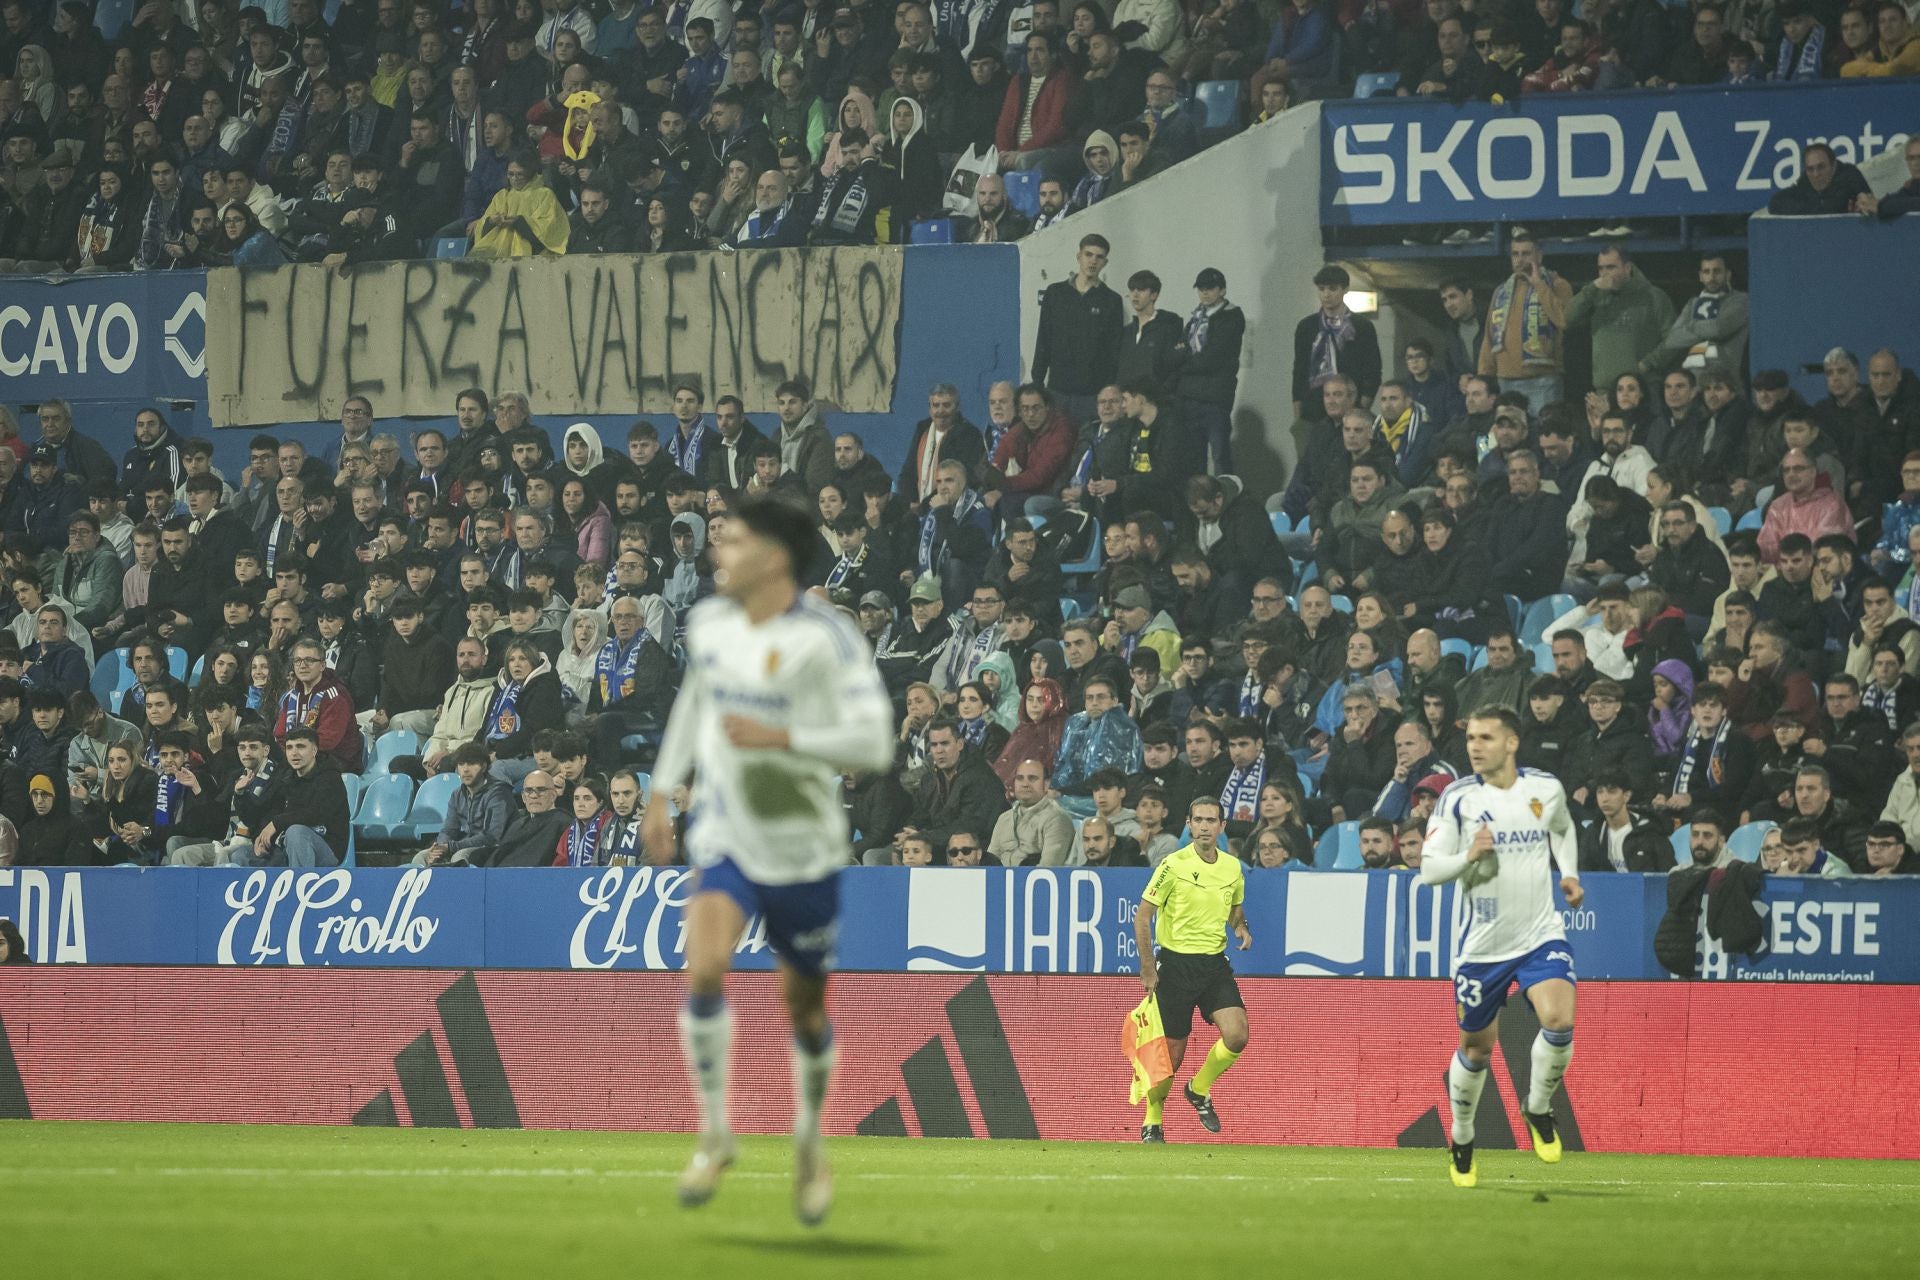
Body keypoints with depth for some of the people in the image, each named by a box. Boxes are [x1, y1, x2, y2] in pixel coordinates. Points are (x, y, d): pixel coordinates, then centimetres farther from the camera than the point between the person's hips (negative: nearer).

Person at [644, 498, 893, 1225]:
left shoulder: (825, 639, -15)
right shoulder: (708, 624, 3)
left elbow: (873, 744, -19)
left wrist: (779, 738, -27)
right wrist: (662, 793, 22)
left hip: (803, 850, -3)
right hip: (724, 838, 3)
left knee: (806, 1006, 10)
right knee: (704, 968, -23)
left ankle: (810, 1141, 36)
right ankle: (714, 1136, -9)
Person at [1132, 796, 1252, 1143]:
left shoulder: (1233, 868, 5)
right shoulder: (1174, 865, -10)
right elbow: (1142, 916, -8)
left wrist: (1240, 928, 0)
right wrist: (1148, 969, -11)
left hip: (1215, 964, 4)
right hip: (1176, 964, -4)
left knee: (1237, 1035, -15)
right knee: (1171, 1052, -1)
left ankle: (1199, 1090, 13)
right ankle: (1152, 1122, 21)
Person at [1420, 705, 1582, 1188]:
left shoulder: (1547, 789, 0)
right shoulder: (1457, 798, -7)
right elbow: (1428, 868, -8)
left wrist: (1569, 874, 8)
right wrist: (1468, 857, -25)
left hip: (1540, 935, 1)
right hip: (1481, 945, -1)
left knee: (1559, 1021, -23)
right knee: (1476, 1048, 9)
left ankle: (1539, 1109, 4)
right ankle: (1461, 1140, 32)